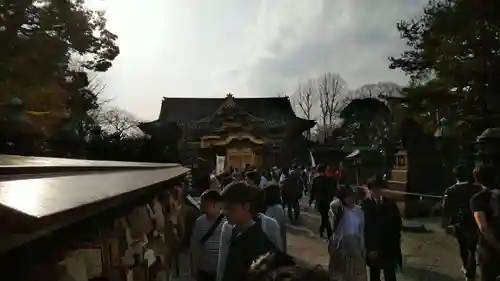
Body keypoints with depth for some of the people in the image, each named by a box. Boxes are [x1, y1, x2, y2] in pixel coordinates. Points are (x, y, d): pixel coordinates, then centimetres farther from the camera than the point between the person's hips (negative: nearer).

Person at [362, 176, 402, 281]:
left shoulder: (390, 204, -2)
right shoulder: (365, 205, -11)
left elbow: (397, 224, 3)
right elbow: (363, 227, -11)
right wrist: (369, 248, -13)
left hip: (389, 249, 2)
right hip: (372, 248, -1)